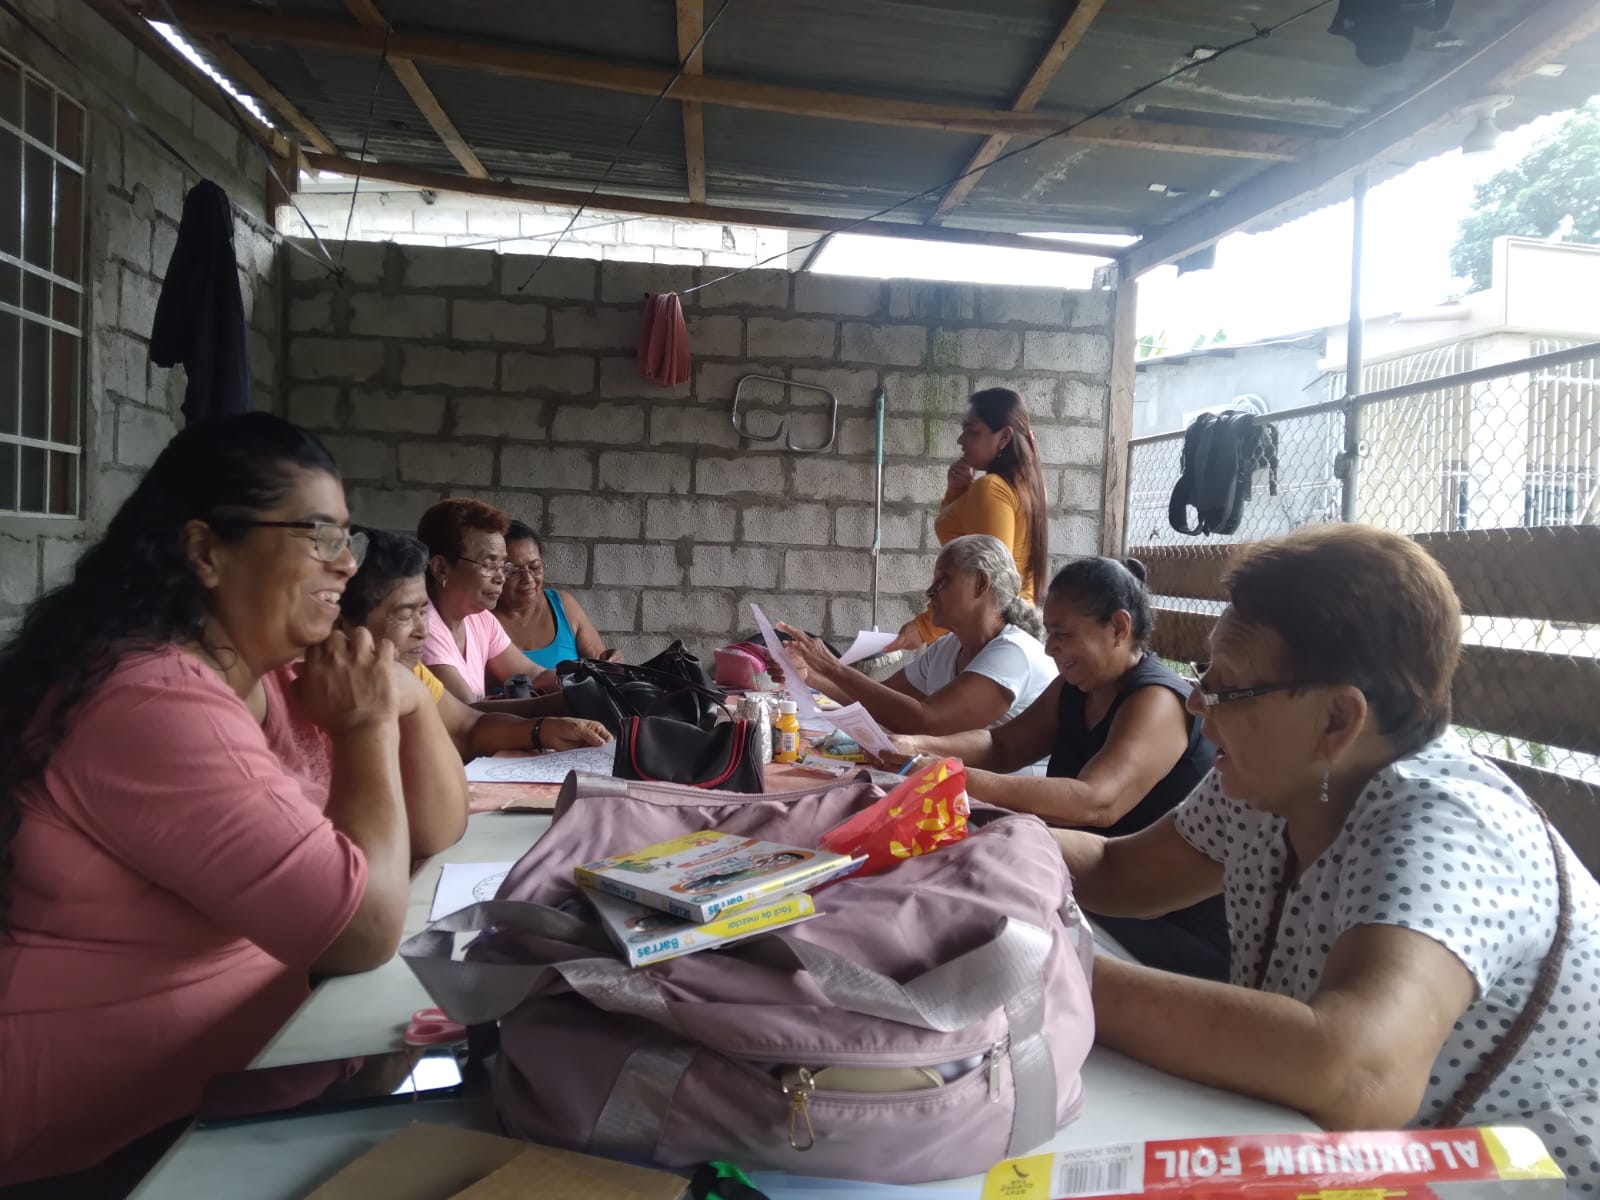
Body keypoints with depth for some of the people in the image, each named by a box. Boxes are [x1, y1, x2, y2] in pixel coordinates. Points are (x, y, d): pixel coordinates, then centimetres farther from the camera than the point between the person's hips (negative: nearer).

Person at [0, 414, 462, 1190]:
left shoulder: (266, 681, 5)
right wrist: (368, 727, -16)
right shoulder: (158, 701, -24)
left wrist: (409, 702, -7)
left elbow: (436, 829, 9)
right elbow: (366, 929, -27)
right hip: (144, 1129, -8)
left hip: (252, 1055, 8)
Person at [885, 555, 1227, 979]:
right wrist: (920, 747, -17)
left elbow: (1097, 803, -38)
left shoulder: (1156, 702, -23)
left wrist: (956, 779, -47)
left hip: (1178, 927, -8)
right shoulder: (1075, 688, 6)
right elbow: (1001, 746, 3)